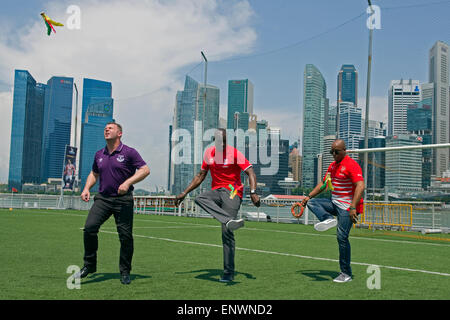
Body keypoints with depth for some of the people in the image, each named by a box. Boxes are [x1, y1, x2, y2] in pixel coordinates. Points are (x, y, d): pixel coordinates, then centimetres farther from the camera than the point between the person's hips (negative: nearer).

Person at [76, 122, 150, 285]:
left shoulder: (129, 152, -3)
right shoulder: (99, 154, 13)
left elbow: (145, 170, -8)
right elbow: (94, 173, 26)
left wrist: (127, 182, -20)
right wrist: (87, 188, 8)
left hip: (123, 200, -4)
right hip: (102, 198, 4)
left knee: (125, 236, -3)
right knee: (89, 227, -12)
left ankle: (125, 272, 13)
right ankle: (89, 265, 5)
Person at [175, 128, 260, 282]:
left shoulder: (234, 153, -5)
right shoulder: (209, 153, 10)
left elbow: (251, 173, -10)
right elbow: (201, 176, 21)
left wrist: (253, 192, -26)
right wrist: (184, 193, 19)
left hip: (232, 191, -5)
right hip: (216, 190, 5)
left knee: (227, 232, -15)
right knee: (199, 199, -30)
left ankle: (229, 272, -6)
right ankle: (229, 220, -46)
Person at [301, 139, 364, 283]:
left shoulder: (351, 164, -13)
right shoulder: (332, 165, 14)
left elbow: (360, 186, -22)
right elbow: (323, 183, 25)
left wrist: (353, 208, -29)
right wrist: (309, 196, 16)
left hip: (347, 206, -9)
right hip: (334, 203, 9)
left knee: (342, 237, -12)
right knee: (311, 202, 1)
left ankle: (346, 273, -2)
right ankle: (328, 219, -24)